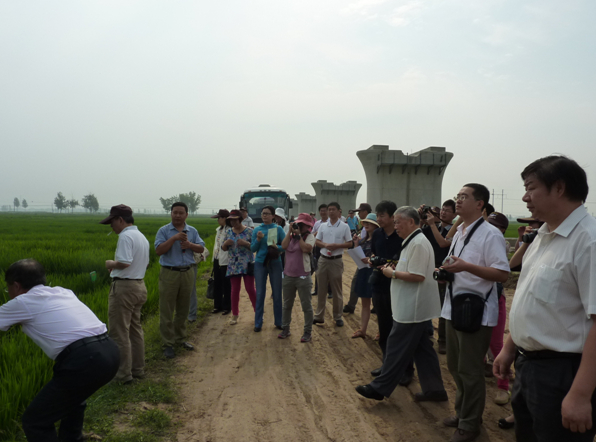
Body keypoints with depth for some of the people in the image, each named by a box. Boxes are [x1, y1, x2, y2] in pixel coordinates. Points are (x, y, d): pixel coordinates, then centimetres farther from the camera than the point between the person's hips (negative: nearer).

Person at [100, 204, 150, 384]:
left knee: (120, 332, -1)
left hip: (124, 287, -10)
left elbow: (124, 262, -26)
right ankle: (138, 369, 25)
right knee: (135, 329, 17)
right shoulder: (142, 237, 13)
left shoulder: (126, 236, -16)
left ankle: (123, 374, 6)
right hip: (139, 286, 10)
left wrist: (111, 263, -6)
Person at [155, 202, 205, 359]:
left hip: (187, 273, 4)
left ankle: (180, 339, 28)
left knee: (183, 309, 14)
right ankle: (168, 344, 8)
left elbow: (201, 248, 6)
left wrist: (190, 245, -13)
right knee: (167, 311, -1)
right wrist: (174, 238, -19)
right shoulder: (163, 231, -2)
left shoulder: (192, 231, 9)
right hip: (169, 273, -4)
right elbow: (159, 250, -12)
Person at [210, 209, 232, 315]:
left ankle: (226, 307, 16)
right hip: (217, 260, 8)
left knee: (226, 286, 4)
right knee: (217, 284, 15)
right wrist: (214, 257, 17)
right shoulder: (218, 230, 11)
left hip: (225, 262, -8)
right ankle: (217, 306, 26)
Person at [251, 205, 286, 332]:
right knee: (260, 294, 5)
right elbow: (252, 249, 2)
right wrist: (258, 239, -14)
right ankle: (258, 323, 14)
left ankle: (278, 321, 19)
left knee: (277, 293, 6)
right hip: (260, 263, 1)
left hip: (275, 263, -1)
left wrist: (277, 247, -21)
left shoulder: (278, 229, 0)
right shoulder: (257, 230, 4)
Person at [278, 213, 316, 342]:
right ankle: (285, 329, 27)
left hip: (303, 277, -5)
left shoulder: (310, 236, -5)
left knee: (306, 306, 4)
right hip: (288, 275, 5)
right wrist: (290, 232, -7)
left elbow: (306, 249, -21)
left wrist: (299, 235, -14)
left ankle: (308, 332, 14)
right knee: (287, 304, 15)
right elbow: (284, 246, -8)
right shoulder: (291, 236, 8)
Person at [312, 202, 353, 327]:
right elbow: (317, 242, 7)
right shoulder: (323, 226, 6)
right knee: (321, 289, 9)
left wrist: (337, 245, -18)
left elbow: (350, 244, -3)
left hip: (336, 261, -3)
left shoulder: (344, 226, -3)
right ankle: (319, 316, 17)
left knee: (337, 290, 5)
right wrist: (325, 245, -13)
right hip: (323, 259, 3)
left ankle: (338, 317, 15)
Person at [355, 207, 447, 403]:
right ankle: (434, 389, 22)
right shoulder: (413, 241, 15)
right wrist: (396, 268, 7)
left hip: (412, 309, -10)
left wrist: (393, 273, -13)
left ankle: (379, 388, 8)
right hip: (415, 307, 10)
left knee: (397, 349, -1)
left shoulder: (418, 243, -18)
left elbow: (417, 276, -24)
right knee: (422, 348, 15)